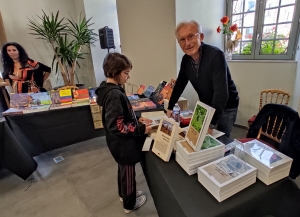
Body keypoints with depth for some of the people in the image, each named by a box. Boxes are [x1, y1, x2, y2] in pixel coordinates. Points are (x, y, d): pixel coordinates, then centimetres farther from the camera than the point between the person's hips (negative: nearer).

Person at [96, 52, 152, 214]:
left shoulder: (110, 89, 2)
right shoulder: (114, 94, -29)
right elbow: (116, 126, -30)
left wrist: (137, 120, 4)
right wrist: (141, 129, -23)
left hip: (119, 142, 9)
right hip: (123, 143, -9)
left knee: (123, 169, 27)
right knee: (128, 172, 13)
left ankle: (124, 194, 52)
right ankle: (129, 204, 37)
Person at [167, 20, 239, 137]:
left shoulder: (216, 55, -28)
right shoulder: (186, 59, -7)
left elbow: (221, 92, -35)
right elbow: (179, 85, 5)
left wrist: (211, 124, -38)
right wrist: (170, 108, 4)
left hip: (226, 108, -5)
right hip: (206, 106, 6)